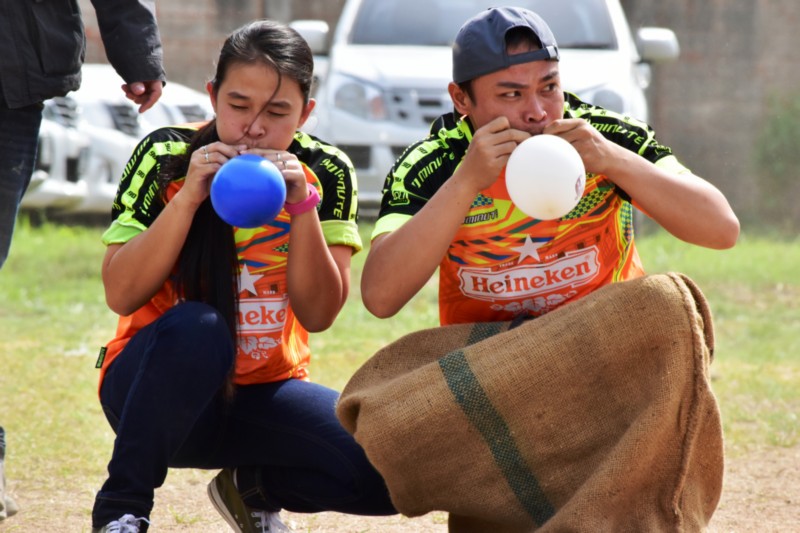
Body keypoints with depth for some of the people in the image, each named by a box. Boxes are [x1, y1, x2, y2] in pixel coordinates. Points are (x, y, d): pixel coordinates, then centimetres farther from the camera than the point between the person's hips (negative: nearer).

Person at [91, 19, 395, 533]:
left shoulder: (327, 174, -4)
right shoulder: (168, 156, -10)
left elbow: (318, 315, -11)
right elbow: (121, 295, -17)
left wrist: (302, 203, -22)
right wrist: (188, 197, -27)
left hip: (265, 394, 3)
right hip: (149, 386, -3)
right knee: (195, 329, -38)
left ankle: (253, 487, 11)